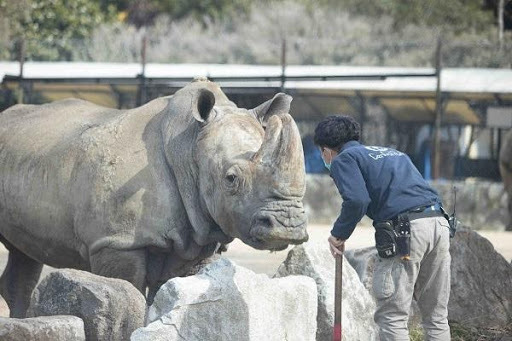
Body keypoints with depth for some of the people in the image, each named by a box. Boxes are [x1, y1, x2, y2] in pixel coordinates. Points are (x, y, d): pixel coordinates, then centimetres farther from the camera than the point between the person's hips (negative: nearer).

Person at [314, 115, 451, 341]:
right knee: (436, 316, 12)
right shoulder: (392, 153, 31)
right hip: (439, 221, 7)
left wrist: (338, 234, 4)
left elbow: (357, 200, -10)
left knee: (391, 317, -2)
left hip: (404, 228, -7)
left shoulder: (343, 159, 7)